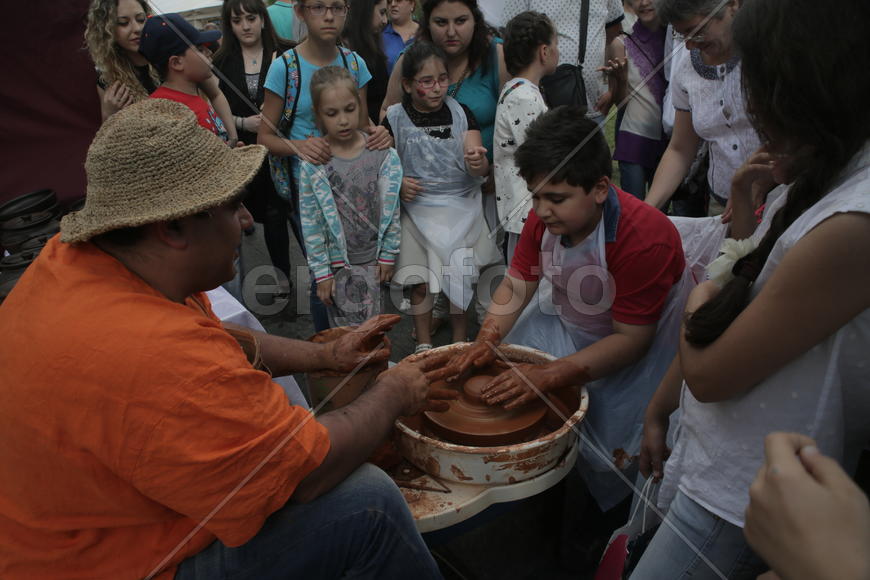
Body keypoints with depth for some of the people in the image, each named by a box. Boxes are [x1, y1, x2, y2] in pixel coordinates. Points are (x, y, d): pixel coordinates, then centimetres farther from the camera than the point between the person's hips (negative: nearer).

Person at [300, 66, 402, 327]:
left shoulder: (382, 154, -6)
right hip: (338, 264, -1)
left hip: (373, 259, 1)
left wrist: (388, 255, 2)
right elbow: (311, 225, -6)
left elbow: (391, 209, 1)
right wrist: (321, 274, -5)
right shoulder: (313, 165, -10)